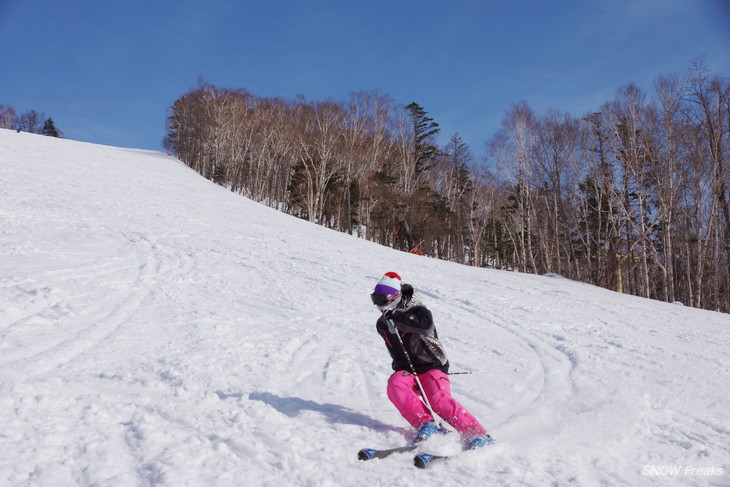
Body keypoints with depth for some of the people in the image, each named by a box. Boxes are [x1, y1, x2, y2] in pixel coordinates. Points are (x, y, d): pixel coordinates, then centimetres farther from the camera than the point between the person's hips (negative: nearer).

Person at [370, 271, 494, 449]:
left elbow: (427, 325, -37)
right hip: (405, 372, 5)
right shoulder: (382, 324, 10)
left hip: (431, 368, -5)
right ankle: (425, 424, -29)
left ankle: (478, 435, -29)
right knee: (394, 386, -30)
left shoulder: (416, 311, -11)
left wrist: (397, 317, -33)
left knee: (438, 400, -31)